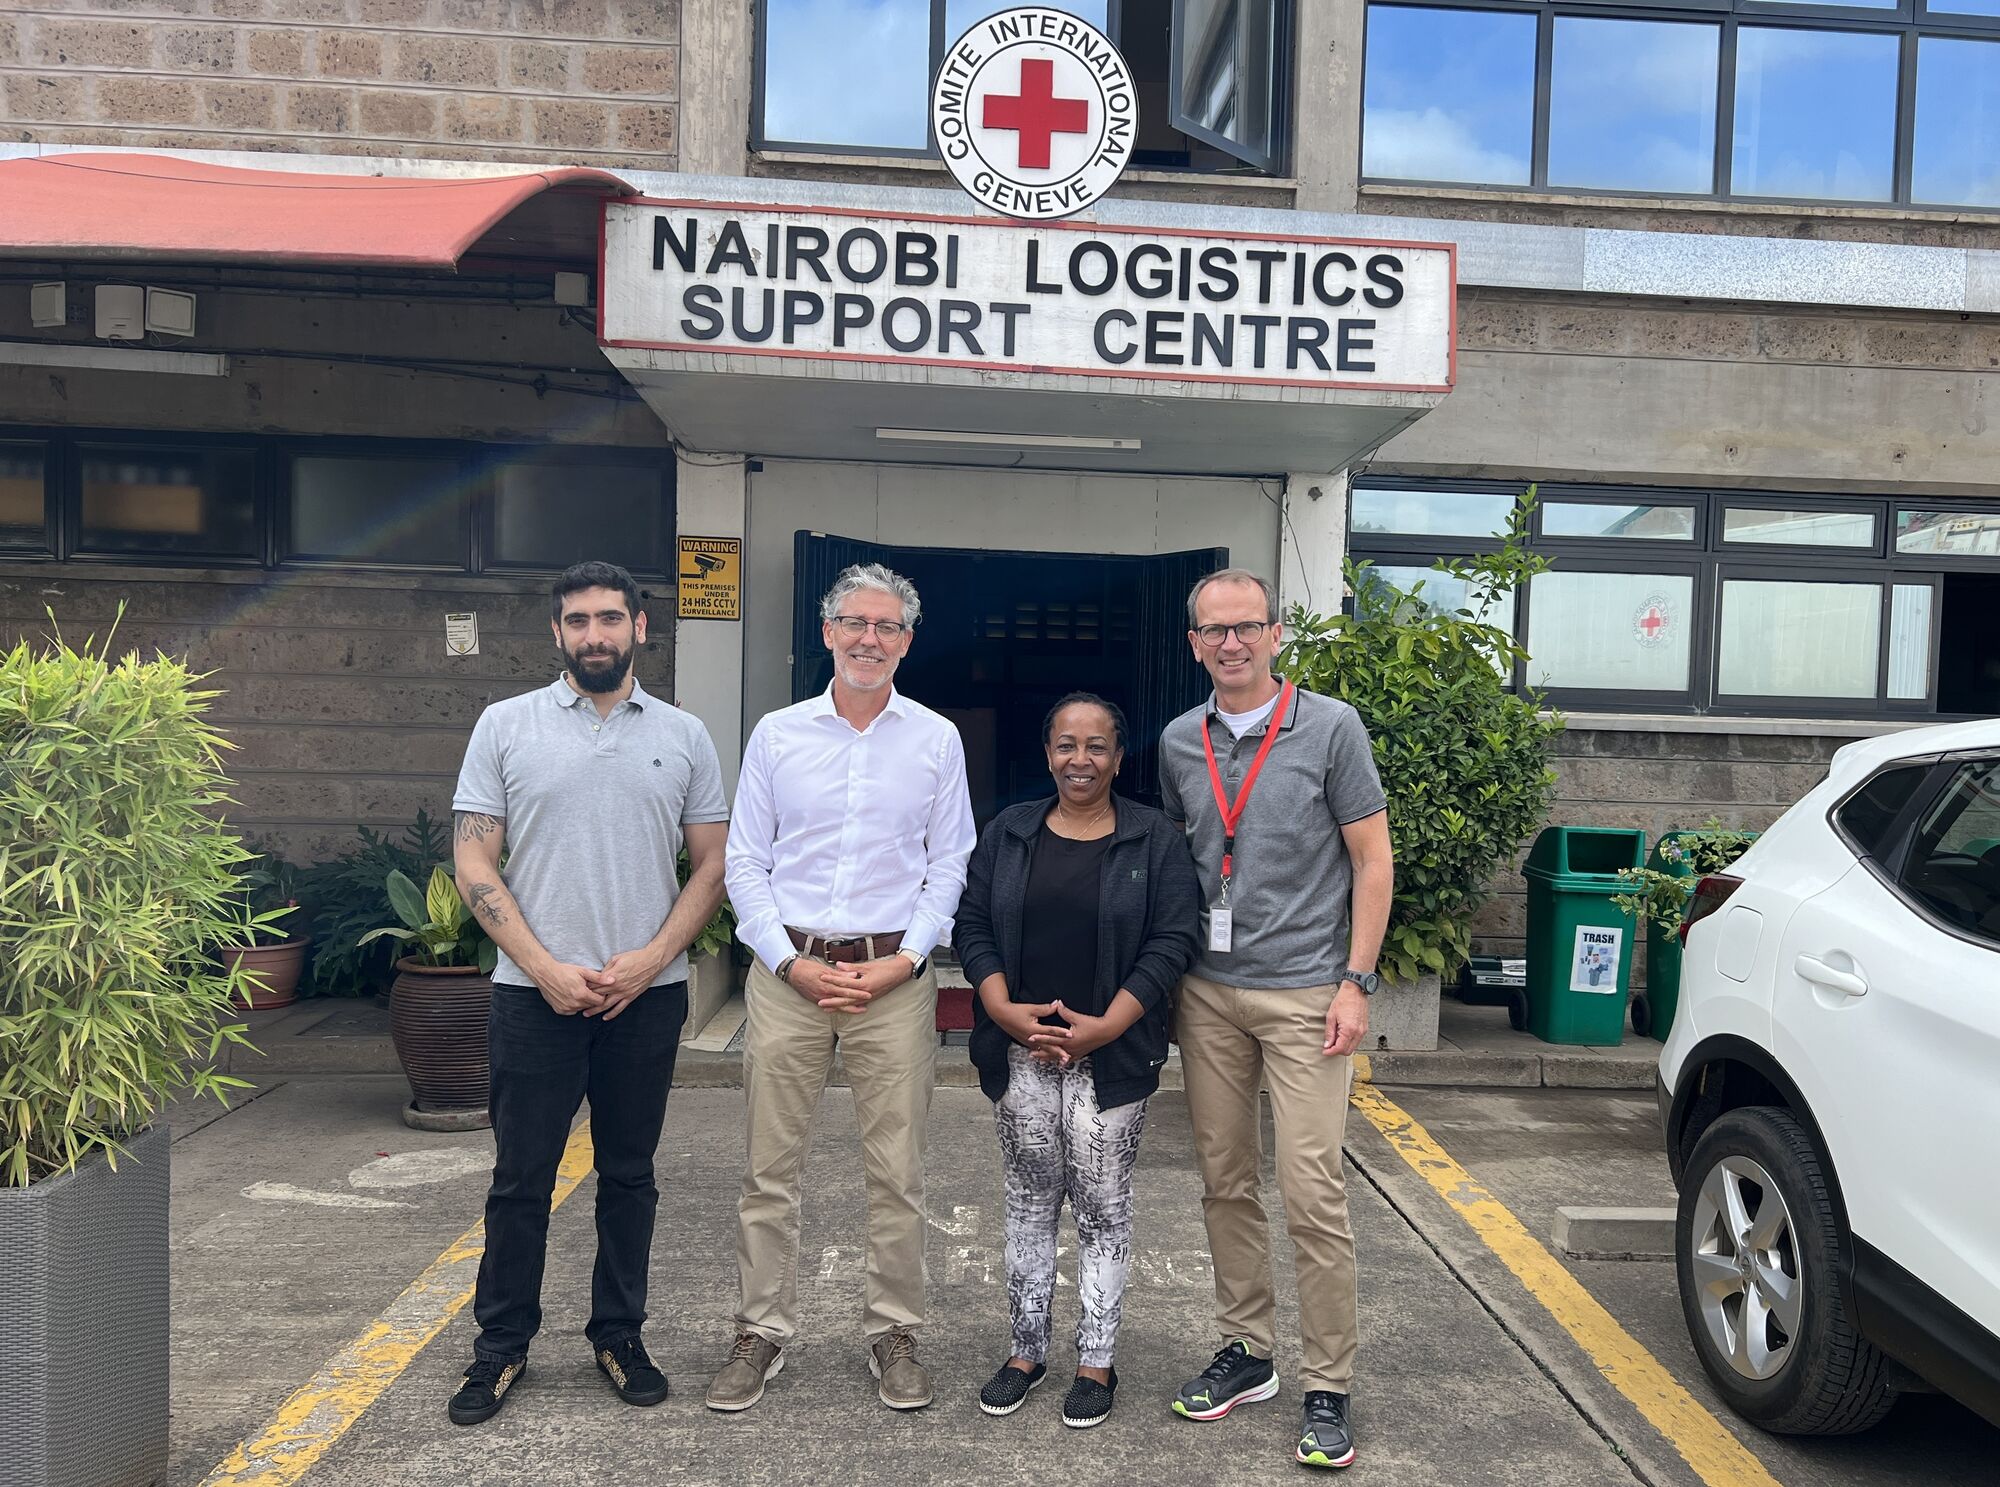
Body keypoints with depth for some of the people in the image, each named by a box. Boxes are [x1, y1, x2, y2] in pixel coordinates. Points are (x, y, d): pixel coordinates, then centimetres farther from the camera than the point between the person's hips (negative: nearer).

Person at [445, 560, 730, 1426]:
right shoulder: (507, 726, 1)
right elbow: (472, 860, -2)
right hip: (534, 994, -1)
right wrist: (545, 968, -11)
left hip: (648, 994, 2)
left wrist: (650, 959, -9)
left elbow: (710, 864, 5)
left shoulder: (682, 737, 5)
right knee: (520, 1179, 7)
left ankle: (618, 1337, 28)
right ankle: (501, 1347, 24)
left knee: (629, 1176, 12)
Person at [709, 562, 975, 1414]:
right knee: (770, 1167, 5)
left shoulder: (935, 739, 5)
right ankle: (761, 1333, 20)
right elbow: (745, 862, 5)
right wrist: (791, 962, -6)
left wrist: (902, 961, -6)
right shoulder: (776, 734, 6)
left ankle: (892, 1334, 20)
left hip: (895, 976, 0)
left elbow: (951, 865, 5)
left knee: (896, 1172, 5)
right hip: (788, 971, 1)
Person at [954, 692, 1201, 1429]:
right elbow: (972, 925, 4)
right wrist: (1006, 1010, -10)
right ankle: (1026, 1349, 25)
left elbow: (1171, 942, -7)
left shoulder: (1157, 840, -1)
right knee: (1029, 1201, 12)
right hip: (1020, 1052, 3)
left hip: (1111, 1056, -2)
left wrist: (1104, 1026, -15)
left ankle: (1096, 1363, 19)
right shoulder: (1007, 833, 7)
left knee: (1102, 1208, 6)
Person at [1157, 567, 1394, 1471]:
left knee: (1313, 1196, -4)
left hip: (1303, 993, -4)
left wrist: (1356, 982, -9)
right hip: (1207, 992, 4)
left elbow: (1372, 860, -3)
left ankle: (1327, 1389, 10)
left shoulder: (1330, 728, -4)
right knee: (1225, 1183, 12)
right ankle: (1246, 1351, 28)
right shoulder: (1178, 743, 8)